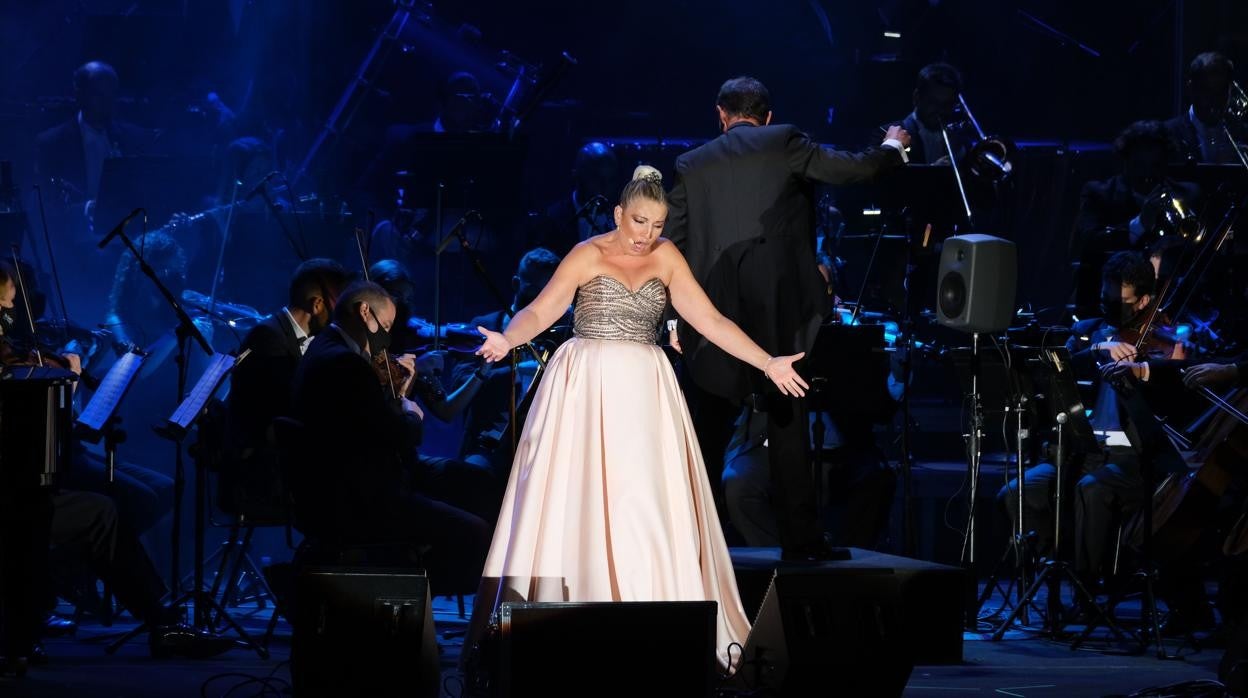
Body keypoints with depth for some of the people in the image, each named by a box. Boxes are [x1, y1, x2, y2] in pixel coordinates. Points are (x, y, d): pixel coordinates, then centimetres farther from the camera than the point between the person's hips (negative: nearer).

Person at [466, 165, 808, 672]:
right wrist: (507, 340, -31)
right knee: (582, 498, -6)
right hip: (587, 388, -3)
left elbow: (710, 320, 5)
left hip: (642, 392, 3)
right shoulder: (588, 256, -2)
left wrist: (767, 364, -1)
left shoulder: (666, 258, 7)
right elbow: (540, 311, -11)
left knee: (646, 504, -3)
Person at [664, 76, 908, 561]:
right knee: (787, 424, 3)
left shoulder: (692, 165, 10)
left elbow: (674, 245, 10)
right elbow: (856, 168, 2)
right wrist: (892, 148, 24)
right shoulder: (784, 144, 2)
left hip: (711, 315, 2)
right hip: (777, 310, -2)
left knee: (708, 432, 7)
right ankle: (799, 538, 3)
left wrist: (675, 318, 16)